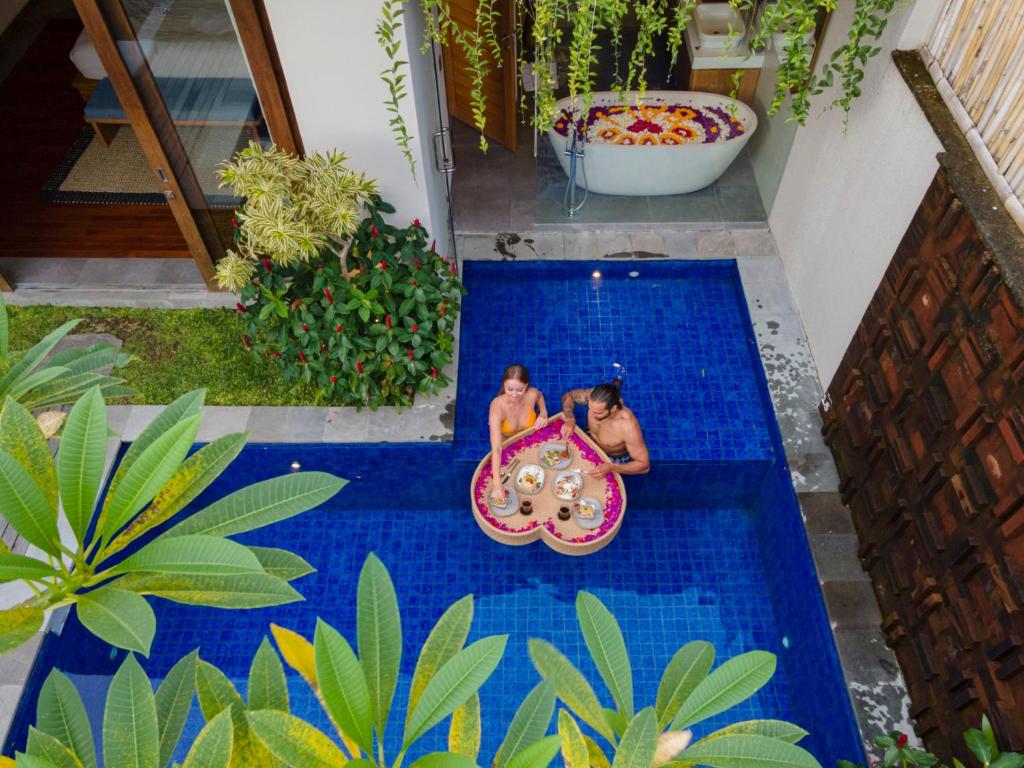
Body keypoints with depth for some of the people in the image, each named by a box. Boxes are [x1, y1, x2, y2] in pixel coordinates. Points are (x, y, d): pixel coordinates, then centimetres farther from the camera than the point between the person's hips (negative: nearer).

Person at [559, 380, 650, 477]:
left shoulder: (628, 426, -42)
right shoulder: (594, 397, -31)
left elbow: (644, 465, -32)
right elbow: (568, 396, -9)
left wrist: (611, 468, -45)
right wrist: (570, 419, -28)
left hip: (615, 460, -4)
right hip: (591, 444, 4)